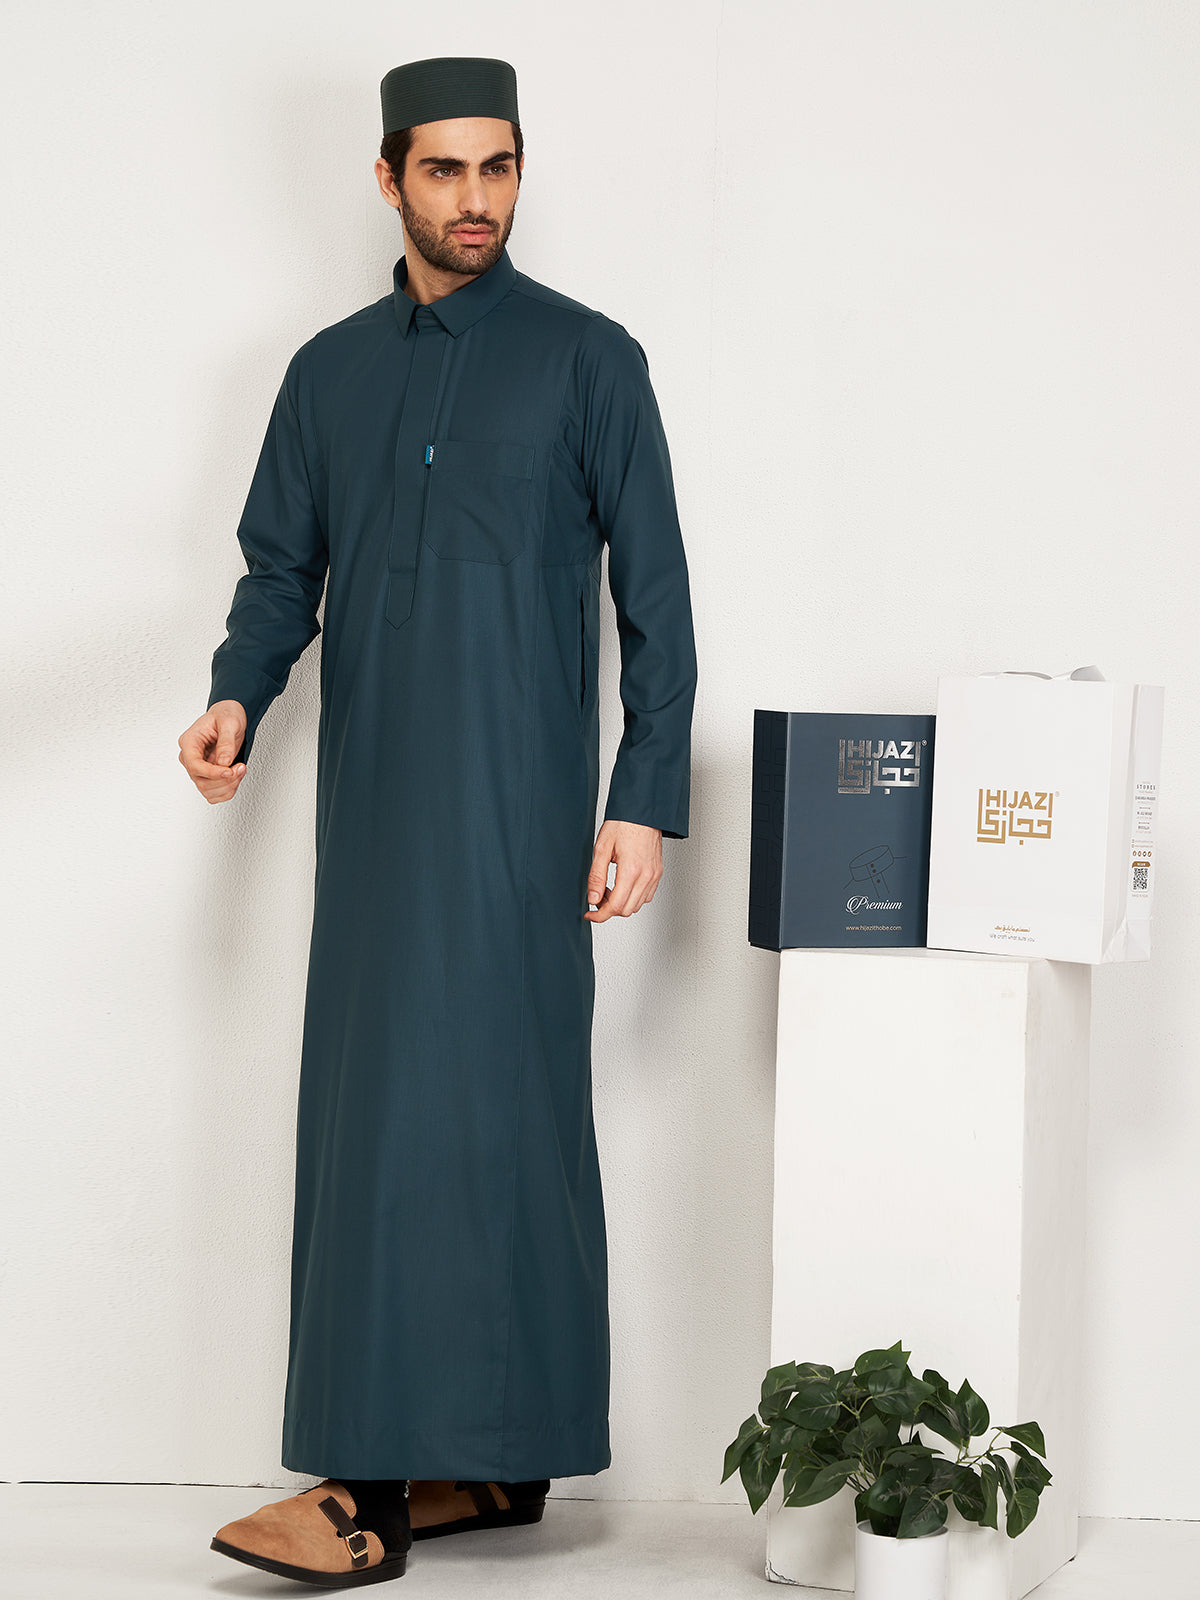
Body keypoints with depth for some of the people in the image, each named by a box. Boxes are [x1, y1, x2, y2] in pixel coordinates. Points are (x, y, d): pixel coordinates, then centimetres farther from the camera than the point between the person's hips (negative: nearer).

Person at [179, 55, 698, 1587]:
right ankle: (485, 1462, 12)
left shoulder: (586, 359, 0)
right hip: (374, 801, 5)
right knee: (369, 1112, 5)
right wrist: (237, 698, -5)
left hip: (512, 806, -5)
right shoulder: (331, 370, 13)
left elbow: (654, 594, -2)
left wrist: (645, 803, -8)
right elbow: (283, 569, 16)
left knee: (451, 1112, -10)